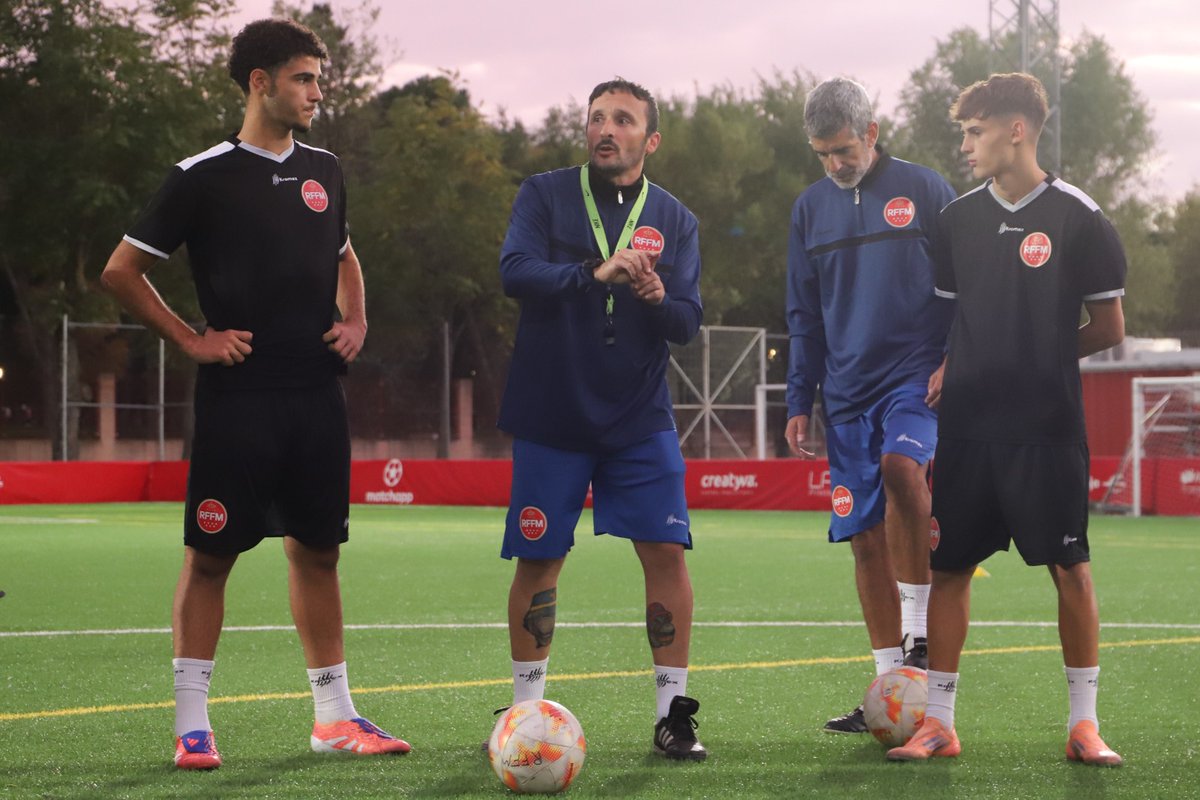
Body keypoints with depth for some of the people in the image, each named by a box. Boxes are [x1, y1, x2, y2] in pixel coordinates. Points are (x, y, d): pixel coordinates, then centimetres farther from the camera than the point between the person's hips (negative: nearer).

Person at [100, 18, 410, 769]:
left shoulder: (323, 170, 11)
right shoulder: (204, 175, -6)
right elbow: (121, 271, -2)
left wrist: (356, 320, 10)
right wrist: (192, 340, -7)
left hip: (317, 394, 5)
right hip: (237, 397, -5)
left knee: (317, 551, 9)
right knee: (210, 554, -3)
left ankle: (336, 714, 16)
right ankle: (193, 723, 3)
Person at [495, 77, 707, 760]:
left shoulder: (674, 219, 5)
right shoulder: (546, 195, 0)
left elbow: (688, 322, -1)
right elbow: (516, 272, -15)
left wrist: (658, 298, -23)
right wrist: (597, 273, -29)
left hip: (640, 420, 1)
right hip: (550, 416, -1)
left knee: (667, 551, -7)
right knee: (539, 560, 3)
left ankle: (674, 710, 1)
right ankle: (525, 706, 17)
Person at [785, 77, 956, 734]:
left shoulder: (923, 190, 1)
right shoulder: (811, 209, 13)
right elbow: (804, 317, 18)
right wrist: (799, 401, 12)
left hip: (917, 373, -4)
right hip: (848, 388, 5)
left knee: (900, 464, -33)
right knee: (865, 537, 2)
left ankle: (918, 630, -21)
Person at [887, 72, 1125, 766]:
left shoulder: (1078, 218, -5)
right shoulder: (958, 219, 9)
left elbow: (1108, 329, -1)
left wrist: (1040, 357, 0)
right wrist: (948, 370, 2)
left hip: (1048, 428, -4)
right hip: (968, 424, 4)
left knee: (1071, 567, -1)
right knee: (949, 567, 3)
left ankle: (1085, 722, 9)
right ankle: (939, 722, 10)